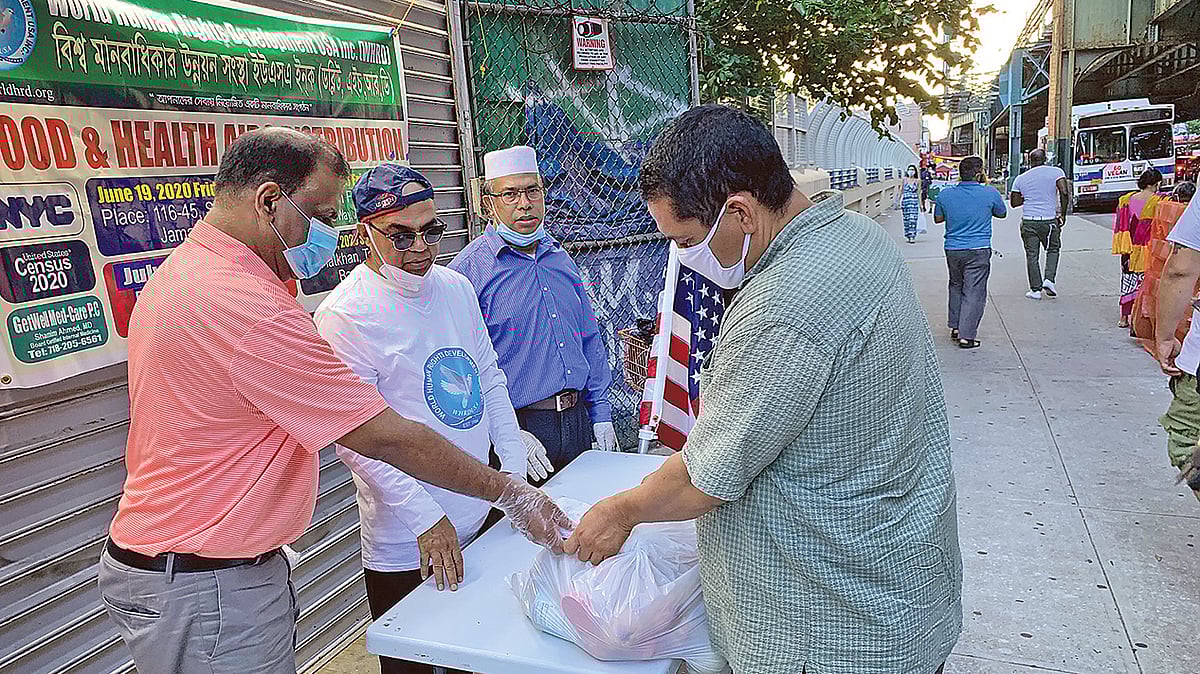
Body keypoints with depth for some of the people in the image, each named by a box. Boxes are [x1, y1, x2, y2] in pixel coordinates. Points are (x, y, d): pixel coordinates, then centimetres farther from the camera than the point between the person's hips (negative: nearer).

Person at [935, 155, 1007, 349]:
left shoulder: (945, 194, -3)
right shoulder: (990, 193, -8)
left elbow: (938, 218, 11)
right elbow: (1002, 213, 11)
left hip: (952, 250, 3)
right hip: (979, 250, -3)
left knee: (956, 286, 22)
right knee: (974, 292, 2)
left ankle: (955, 327, 26)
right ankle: (966, 336, 1)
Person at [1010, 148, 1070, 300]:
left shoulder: (1020, 179, 6)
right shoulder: (1056, 172, -1)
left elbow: (1014, 203, 10)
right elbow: (1064, 192, -12)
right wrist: (1063, 213, -2)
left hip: (1028, 221, 1)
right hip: (1049, 219, -1)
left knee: (1032, 255, 7)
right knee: (1053, 249, 20)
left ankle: (1036, 290, 10)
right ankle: (1049, 279, 4)